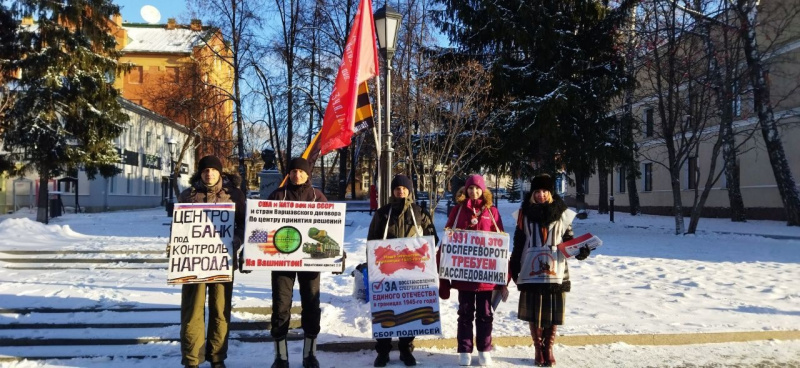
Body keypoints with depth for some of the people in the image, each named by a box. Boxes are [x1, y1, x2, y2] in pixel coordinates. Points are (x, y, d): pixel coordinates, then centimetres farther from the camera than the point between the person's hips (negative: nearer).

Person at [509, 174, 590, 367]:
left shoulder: (563, 214, 5)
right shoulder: (525, 213, 6)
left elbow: (569, 240, 6)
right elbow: (518, 243, 8)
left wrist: (580, 251, -14)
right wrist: (513, 266, 5)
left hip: (556, 271, 0)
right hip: (531, 271, 0)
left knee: (553, 311, 3)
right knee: (533, 312, 4)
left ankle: (548, 348, 20)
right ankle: (538, 349, 19)